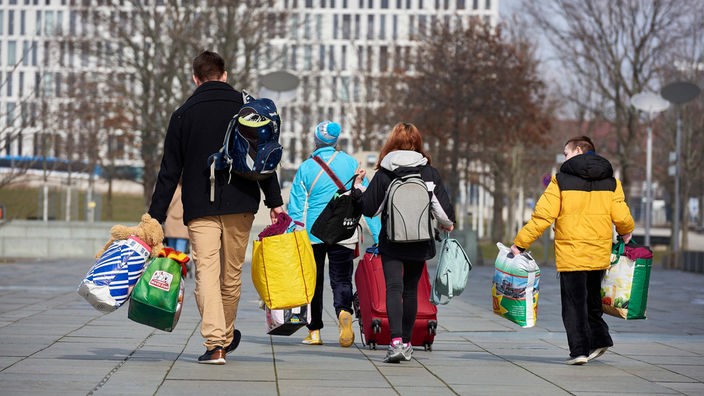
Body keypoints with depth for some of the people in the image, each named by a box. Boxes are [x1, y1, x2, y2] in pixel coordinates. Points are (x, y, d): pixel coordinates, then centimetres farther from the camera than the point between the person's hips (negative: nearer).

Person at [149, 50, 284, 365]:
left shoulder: (183, 115, 7)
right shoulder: (247, 108, 7)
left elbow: (169, 171, 5)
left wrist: (156, 216, 7)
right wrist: (275, 202, 6)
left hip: (200, 207, -1)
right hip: (240, 205, 1)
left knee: (206, 271, -5)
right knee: (232, 274, 12)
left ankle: (214, 342, -17)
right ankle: (226, 336, 26)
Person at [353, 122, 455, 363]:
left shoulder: (384, 174, -5)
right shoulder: (429, 173, -2)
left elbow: (369, 208, -2)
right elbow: (443, 207, -1)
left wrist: (358, 187, 16)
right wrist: (447, 224, 21)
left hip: (391, 242, -2)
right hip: (420, 242, 2)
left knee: (393, 288, -8)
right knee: (411, 289, 14)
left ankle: (396, 341, -26)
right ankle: (406, 343, 21)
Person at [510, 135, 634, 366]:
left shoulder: (561, 181, -5)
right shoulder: (611, 182, 6)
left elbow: (542, 217, -11)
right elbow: (622, 217, -1)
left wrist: (519, 244, -6)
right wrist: (626, 233, 22)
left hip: (571, 253, -4)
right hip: (600, 254, 4)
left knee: (574, 302, 2)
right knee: (592, 299, 21)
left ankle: (579, 349, -2)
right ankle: (599, 339, 12)